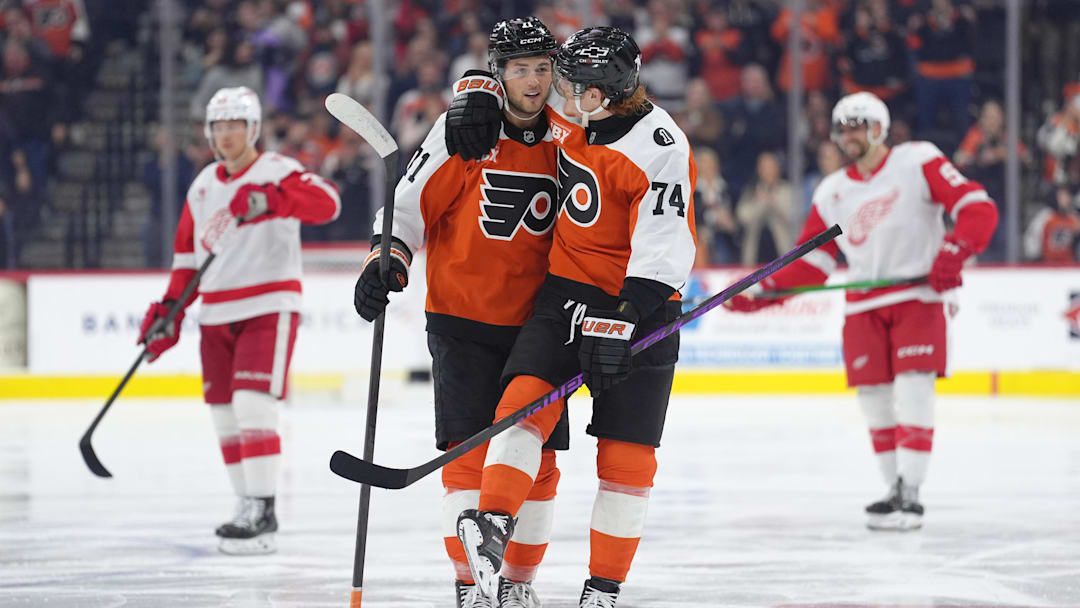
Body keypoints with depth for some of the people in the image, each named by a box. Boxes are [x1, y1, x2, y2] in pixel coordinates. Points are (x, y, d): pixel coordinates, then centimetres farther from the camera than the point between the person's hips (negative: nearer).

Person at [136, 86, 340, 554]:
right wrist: (169, 312, 14)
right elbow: (187, 255, 21)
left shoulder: (276, 171, -7)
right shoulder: (202, 186, 14)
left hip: (268, 309, -7)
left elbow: (326, 203, -26)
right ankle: (247, 507, 17)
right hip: (217, 316, 7)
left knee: (253, 406, -17)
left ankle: (262, 511, -16)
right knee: (225, 414, 7)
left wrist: (270, 199, -39)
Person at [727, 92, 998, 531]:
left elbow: (978, 208, -9)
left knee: (913, 390, -14)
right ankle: (896, 490, 11)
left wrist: (953, 251, -24)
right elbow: (811, 262, 14)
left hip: (918, 297, -5)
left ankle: (909, 496, -13)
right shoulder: (832, 193, 13)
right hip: (864, 307, 5)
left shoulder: (918, 162, -3)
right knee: (875, 403, 1)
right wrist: (762, 292, 2)